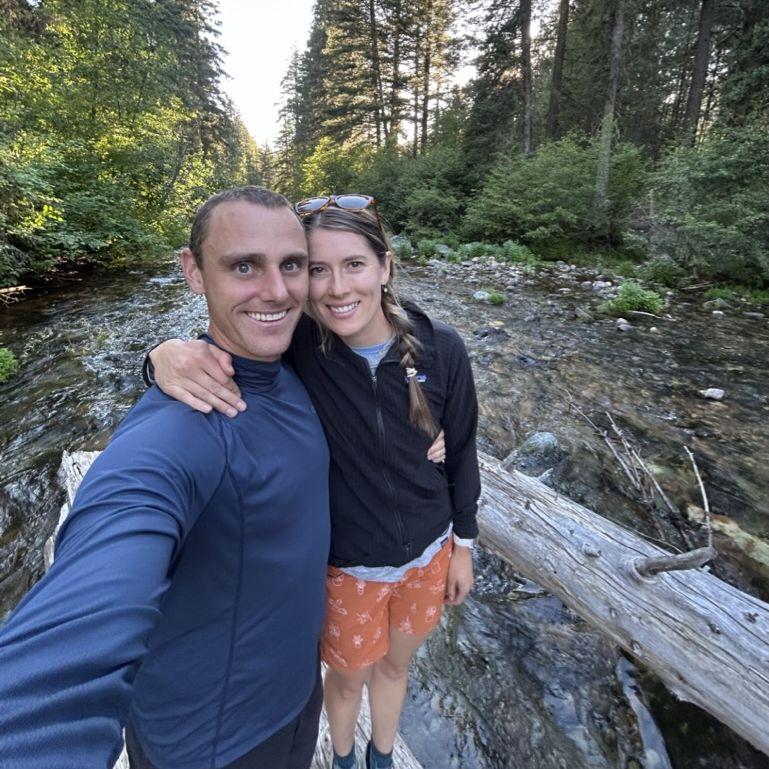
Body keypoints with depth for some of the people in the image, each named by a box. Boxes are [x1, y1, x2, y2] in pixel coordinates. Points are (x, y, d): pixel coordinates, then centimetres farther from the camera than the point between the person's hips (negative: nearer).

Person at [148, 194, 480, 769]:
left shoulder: (441, 349, -19)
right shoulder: (295, 349, -23)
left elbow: (461, 451, -6)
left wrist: (463, 544, 4)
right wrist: (167, 353, -40)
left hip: (427, 553, 2)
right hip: (344, 565, -1)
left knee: (395, 663, 29)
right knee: (349, 677, 26)